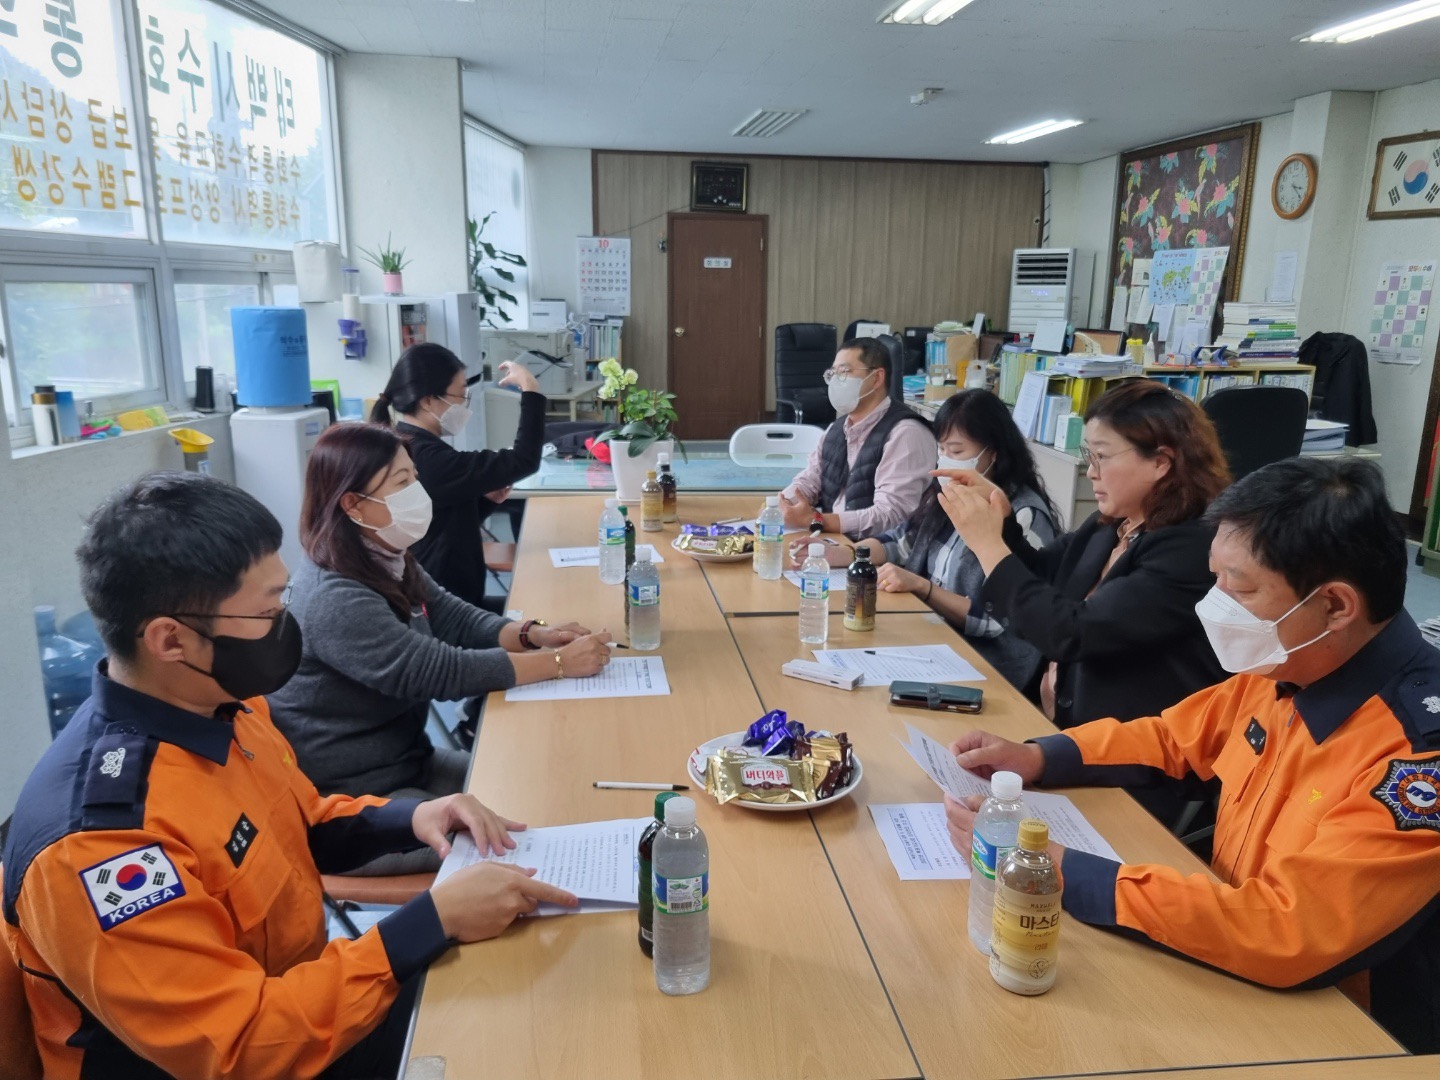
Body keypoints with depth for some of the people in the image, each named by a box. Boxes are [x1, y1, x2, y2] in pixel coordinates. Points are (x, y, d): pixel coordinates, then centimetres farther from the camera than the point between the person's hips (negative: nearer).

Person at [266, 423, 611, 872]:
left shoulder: (390, 564, 1)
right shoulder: (333, 599, -28)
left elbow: (459, 620, 5)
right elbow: (443, 672, -30)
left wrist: (533, 634, -14)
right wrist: (559, 662, -26)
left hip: (407, 761, 9)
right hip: (350, 801, -9)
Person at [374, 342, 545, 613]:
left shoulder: (406, 447, 8)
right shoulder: (428, 458, -25)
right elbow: (523, 461, -26)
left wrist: (486, 499, 1)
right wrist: (530, 388, -18)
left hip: (437, 596, 10)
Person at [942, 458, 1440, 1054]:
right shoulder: (1285, 667, -5)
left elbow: (1285, 933, -33)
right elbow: (1172, 738, 10)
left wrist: (1057, 870, -32)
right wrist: (1036, 758, -5)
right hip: (1238, 972, 6)